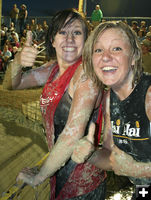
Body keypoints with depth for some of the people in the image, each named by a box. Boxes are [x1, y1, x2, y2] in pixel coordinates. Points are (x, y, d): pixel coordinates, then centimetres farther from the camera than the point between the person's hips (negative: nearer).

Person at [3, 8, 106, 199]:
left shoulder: (86, 71, -24)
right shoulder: (52, 69, 1)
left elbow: (73, 133, -29)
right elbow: (11, 84, 4)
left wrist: (37, 177, -17)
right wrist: (17, 61, -19)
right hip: (58, 166, 6)